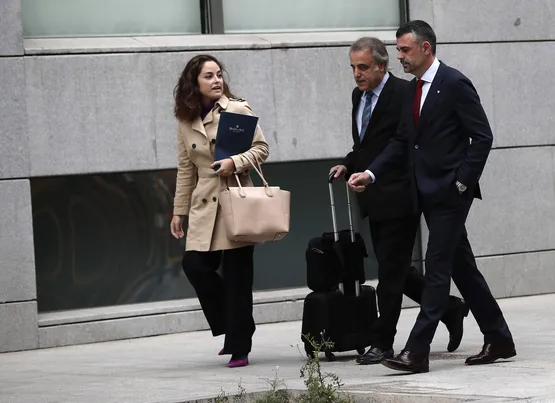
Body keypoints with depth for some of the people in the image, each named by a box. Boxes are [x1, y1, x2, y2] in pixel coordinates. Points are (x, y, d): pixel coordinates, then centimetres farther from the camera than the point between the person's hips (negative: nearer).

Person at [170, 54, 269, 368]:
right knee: (195, 265, -9)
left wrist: (235, 163, -18)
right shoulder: (186, 121, 10)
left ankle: (239, 347, 4)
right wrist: (179, 211, 17)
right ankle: (231, 330, 12)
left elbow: (261, 148, -1)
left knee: (236, 275, -4)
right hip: (205, 206, 4)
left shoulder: (238, 110, -2)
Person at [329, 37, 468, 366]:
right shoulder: (359, 96, 14)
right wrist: (348, 166, 7)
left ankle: (383, 342, 3)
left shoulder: (404, 93, -12)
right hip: (376, 200, 9)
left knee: (391, 271, -3)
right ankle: (450, 308, 27)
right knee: (393, 269, 13)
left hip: (399, 199, -9)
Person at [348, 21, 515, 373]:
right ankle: (499, 340, 21)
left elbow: (482, 136, -13)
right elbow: (402, 142, 14)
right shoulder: (414, 89, 13)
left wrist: (463, 182, -15)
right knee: (461, 267, 13)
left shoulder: (454, 84, -12)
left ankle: (417, 351, -11)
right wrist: (371, 173, 2)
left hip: (449, 192, -9)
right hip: (429, 193, 9)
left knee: (437, 269, -9)